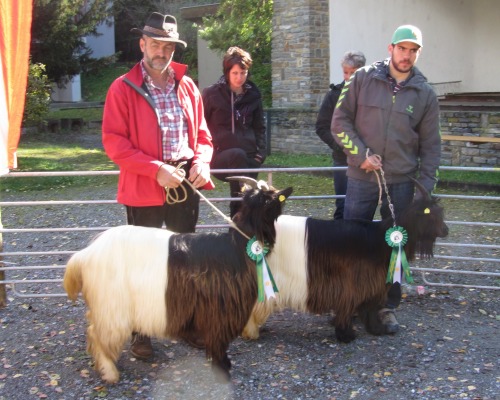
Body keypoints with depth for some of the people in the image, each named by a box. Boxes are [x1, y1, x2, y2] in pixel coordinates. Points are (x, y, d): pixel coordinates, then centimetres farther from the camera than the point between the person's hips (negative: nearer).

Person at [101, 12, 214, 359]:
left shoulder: (187, 86, 9)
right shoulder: (123, 88, -5)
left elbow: (201, 133, 14)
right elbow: (113, 141, -11)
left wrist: (202, 161, -7)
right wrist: (155, 169, -20)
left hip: (185, 185, 4)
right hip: (143, 188, -4)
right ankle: (141, 332, 17)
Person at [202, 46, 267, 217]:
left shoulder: (253, 95, 11)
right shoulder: (212, 94, 0)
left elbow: (259, 127, 17)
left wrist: (260, 153, 5)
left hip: (248, 158, 4)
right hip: (219, 156, -4)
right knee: (238, 155, -35)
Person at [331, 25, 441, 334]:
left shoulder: (425, 94, 2)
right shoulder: (363, 79, -2)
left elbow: (430, 145, 5)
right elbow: (340, 120, 0)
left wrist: (425, 188, 0)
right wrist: (361, 154, -12)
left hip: (402, 182, 1)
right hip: (362, 178, -1)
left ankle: (388, 307, 22)